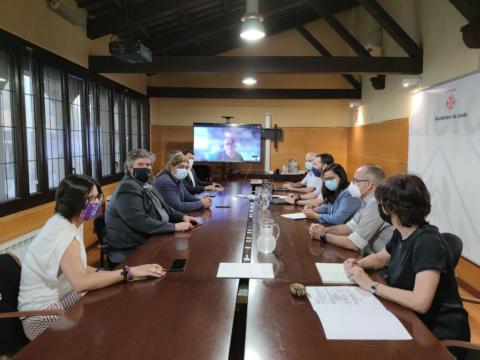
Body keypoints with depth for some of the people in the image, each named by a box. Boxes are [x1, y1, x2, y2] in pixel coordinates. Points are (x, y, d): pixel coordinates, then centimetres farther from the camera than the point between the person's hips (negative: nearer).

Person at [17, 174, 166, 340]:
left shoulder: (70, 223, 4)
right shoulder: (63, 233, -26)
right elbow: (80, 282, -36)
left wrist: (104, 273, -10)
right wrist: (129, 272, -34)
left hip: (60, 298, 8)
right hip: (42, 314, -8)